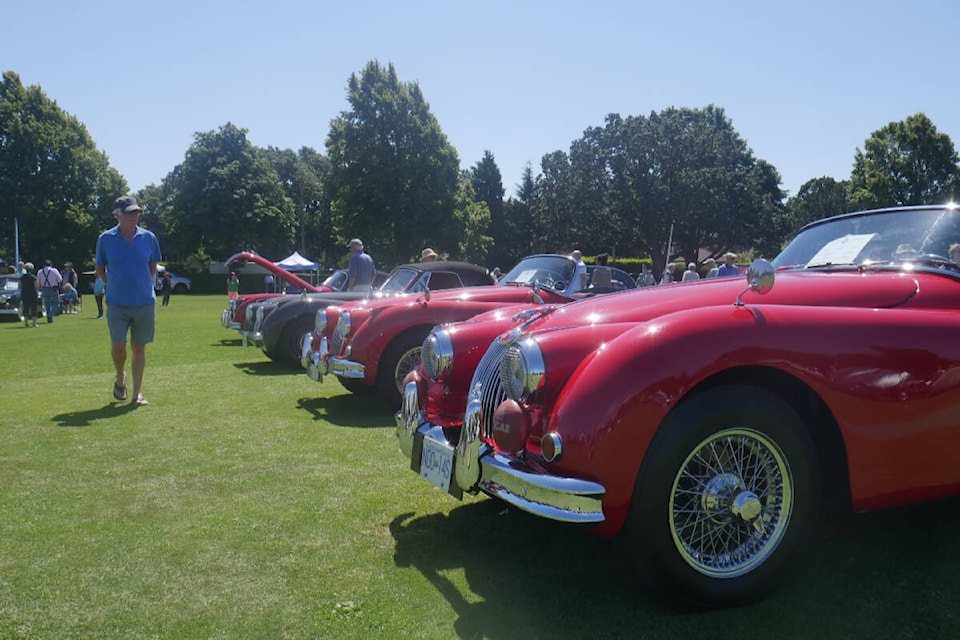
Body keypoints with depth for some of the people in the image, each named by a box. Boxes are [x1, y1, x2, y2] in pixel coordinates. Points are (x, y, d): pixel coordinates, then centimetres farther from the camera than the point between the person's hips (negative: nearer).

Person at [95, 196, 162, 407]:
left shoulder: (148, 237, 3)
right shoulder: (105, 239, -1)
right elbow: (100, 270, 9)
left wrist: (147, 288, 6)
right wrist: (114, 285, 0)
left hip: (145, 303, 1)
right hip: (117, 303, -1)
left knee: (139, 347, 6)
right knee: (118, 346, -6)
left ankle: (137, 393, 14)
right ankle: (120, 378, 26)